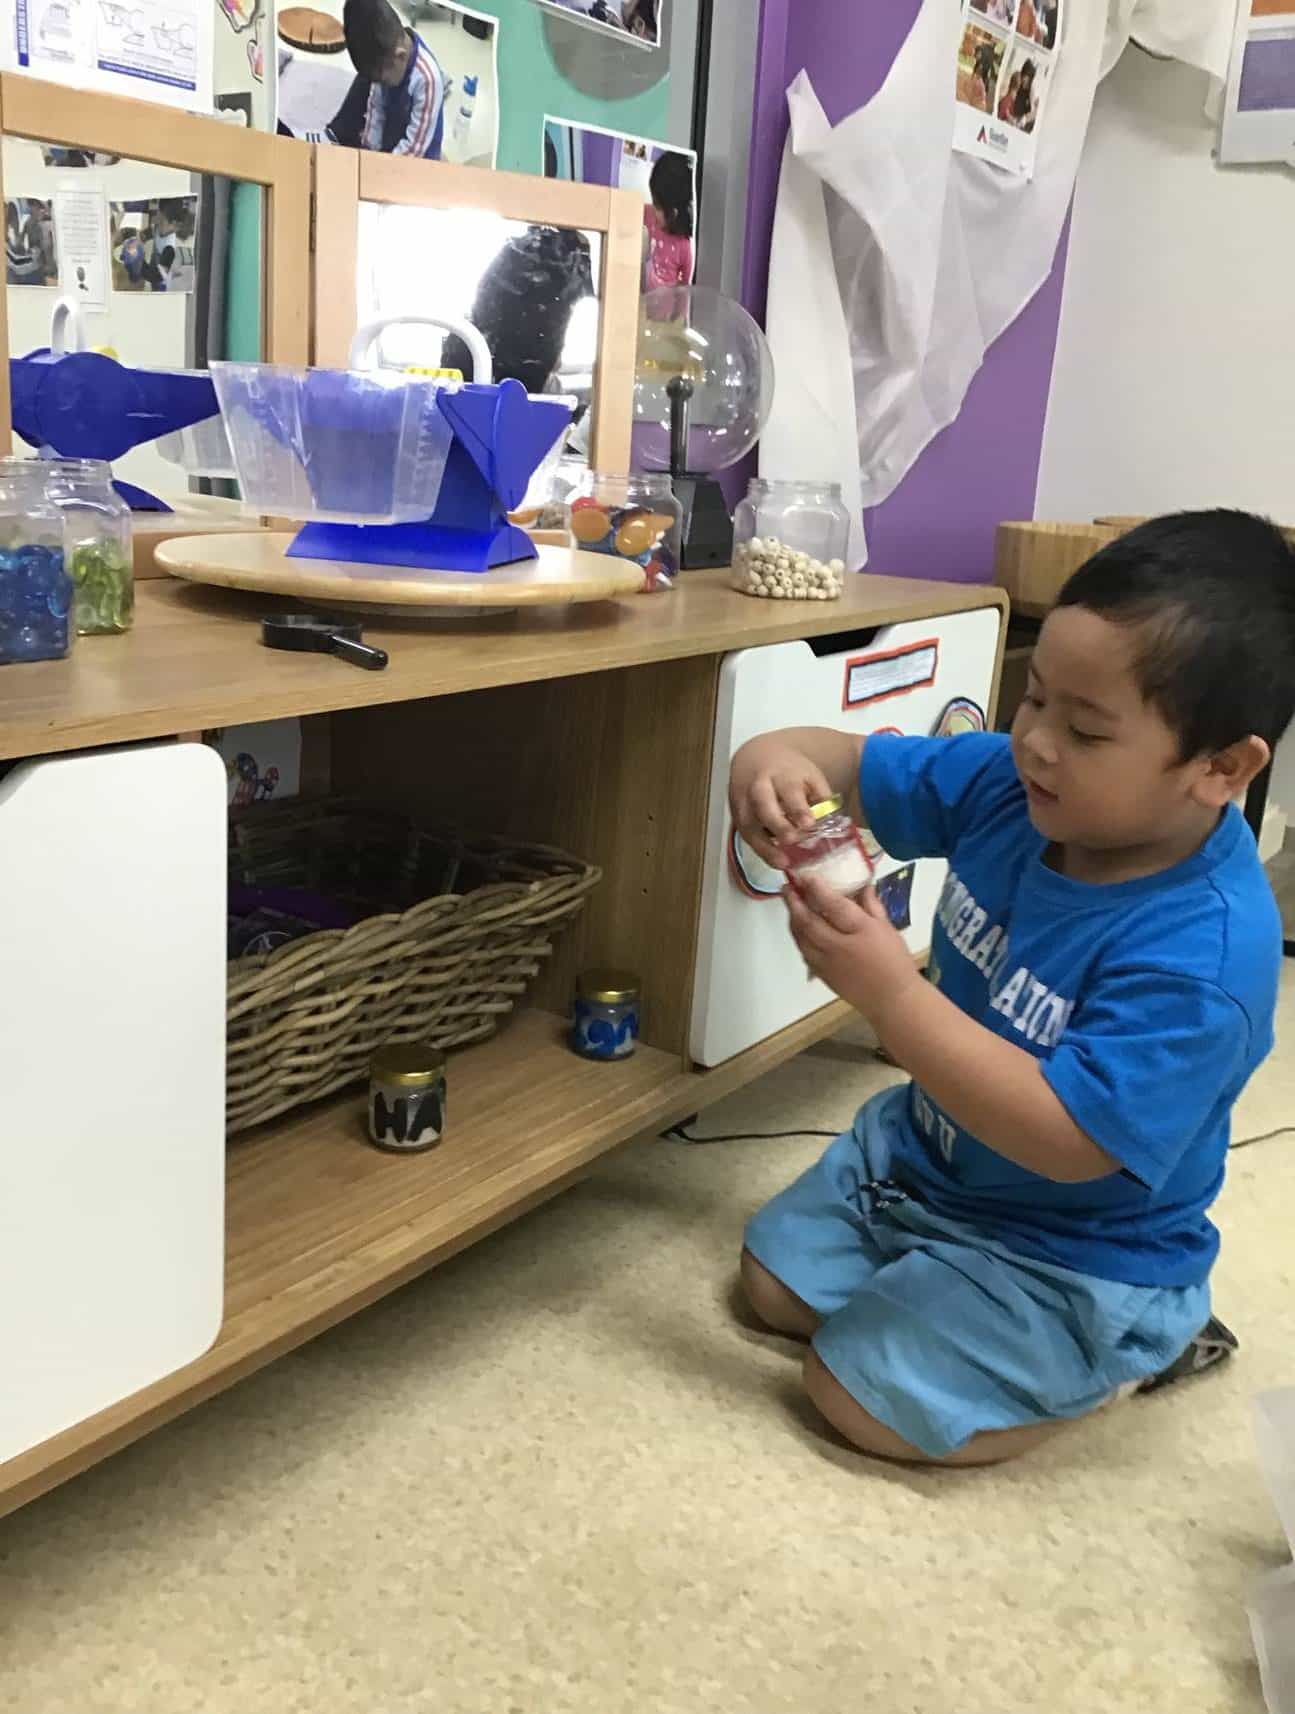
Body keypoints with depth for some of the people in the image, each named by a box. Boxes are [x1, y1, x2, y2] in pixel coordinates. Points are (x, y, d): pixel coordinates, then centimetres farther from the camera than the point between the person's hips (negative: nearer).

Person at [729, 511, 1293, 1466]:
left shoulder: (1203, 955, -35)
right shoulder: (1011, 785, -14)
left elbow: (1069, 1142, -37)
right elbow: (857, 763, -5)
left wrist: (890, 993, -43)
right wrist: (781, 758, -31)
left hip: (1068, 1253, -7)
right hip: (925, 1150, 8)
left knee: (859, 1396, -13)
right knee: (774, 1283, 14)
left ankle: (1134, 1350, 7)